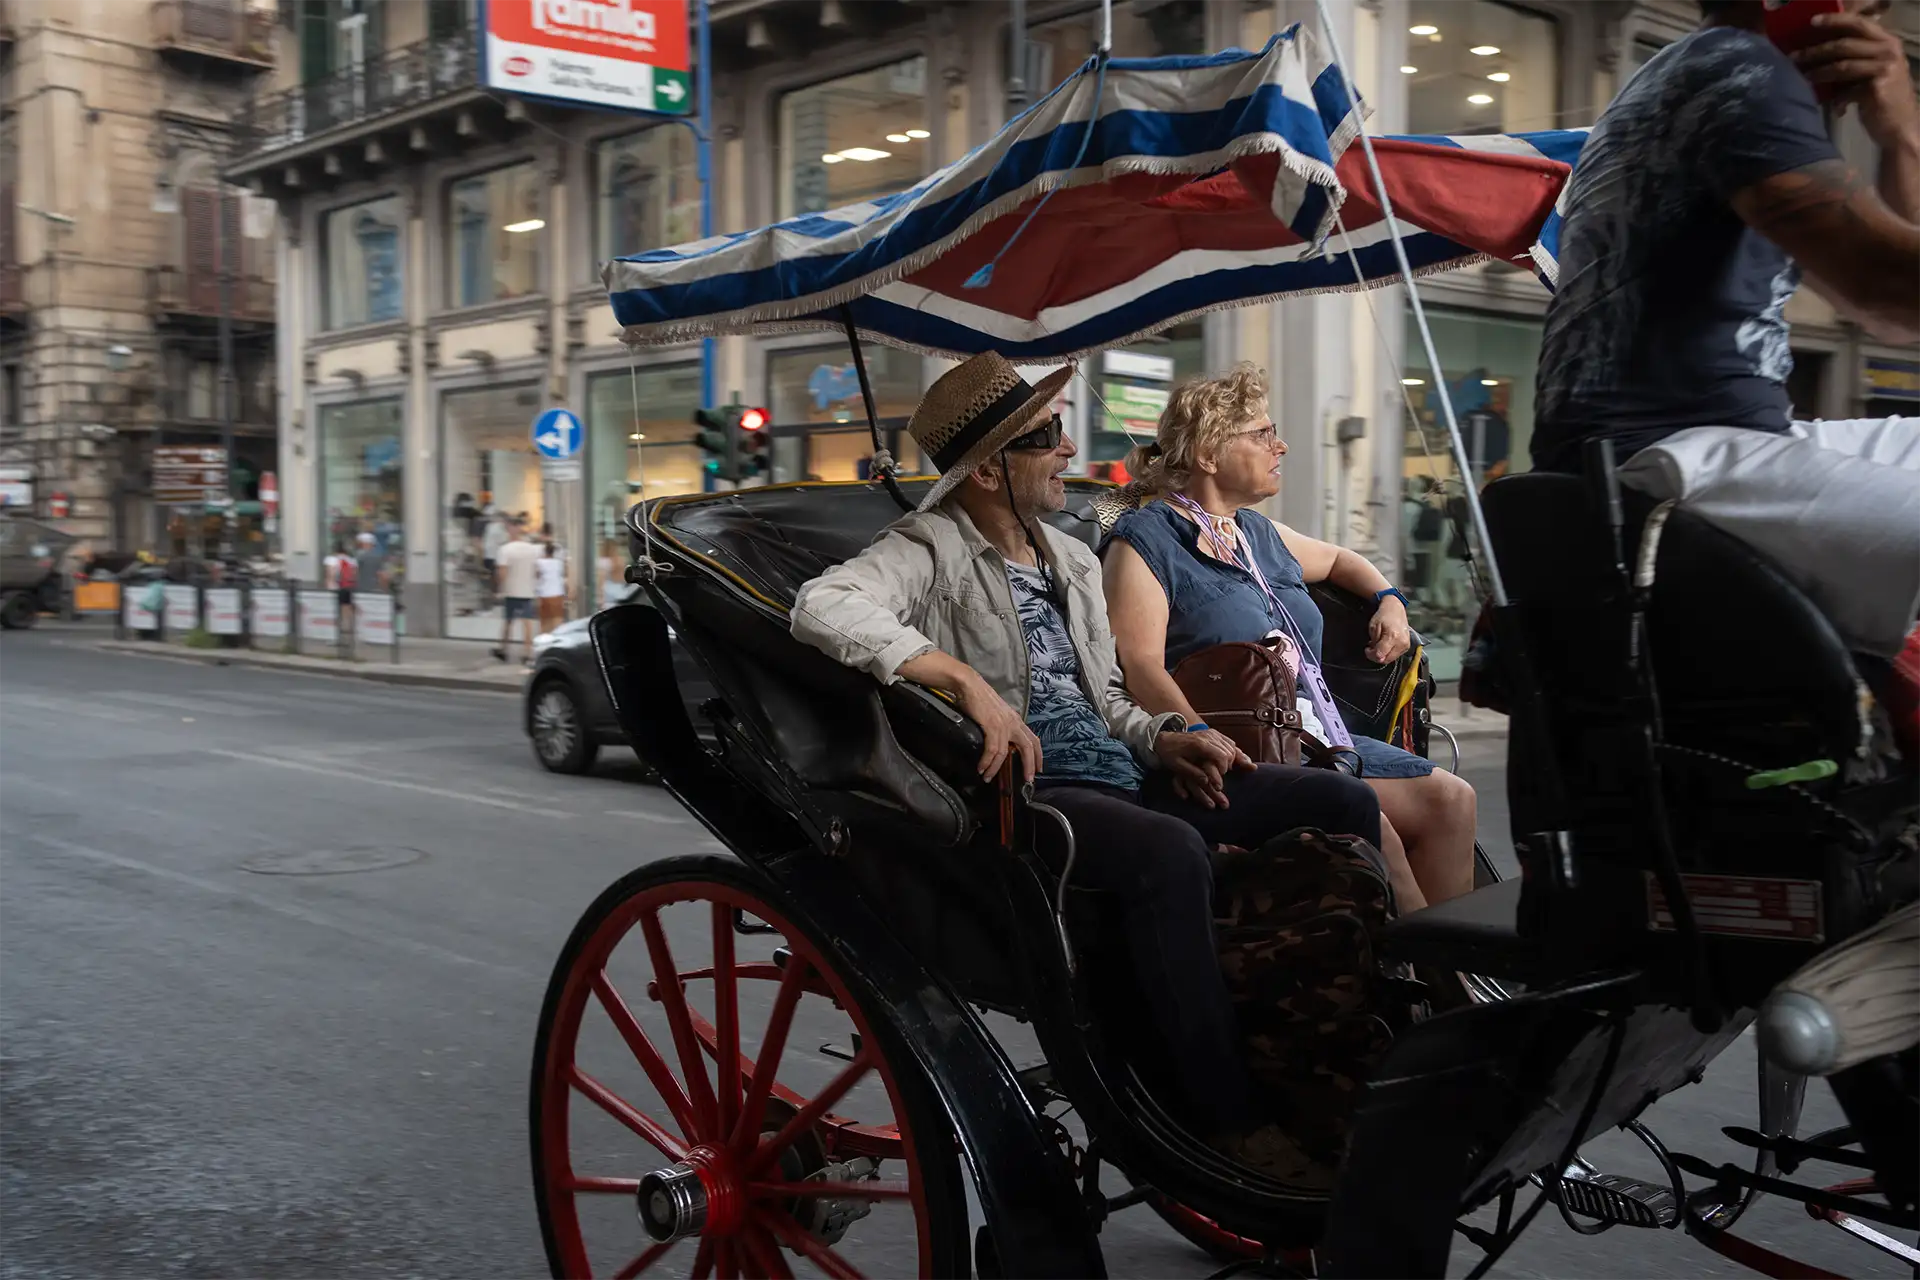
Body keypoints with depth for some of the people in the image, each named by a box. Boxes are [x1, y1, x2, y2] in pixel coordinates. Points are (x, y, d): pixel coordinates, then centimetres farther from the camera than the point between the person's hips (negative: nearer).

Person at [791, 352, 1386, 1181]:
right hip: (1018, 798, -8)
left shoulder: (1075, 564, 23)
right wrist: (967, 681, -29)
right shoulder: (931, 552, -3)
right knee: (1171, 850, -37)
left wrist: (1162, 740, 5)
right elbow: (822, 607, -22)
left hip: (1118, 780, 8)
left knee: (1343, 802, -3)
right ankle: (1224, 1118, -26)